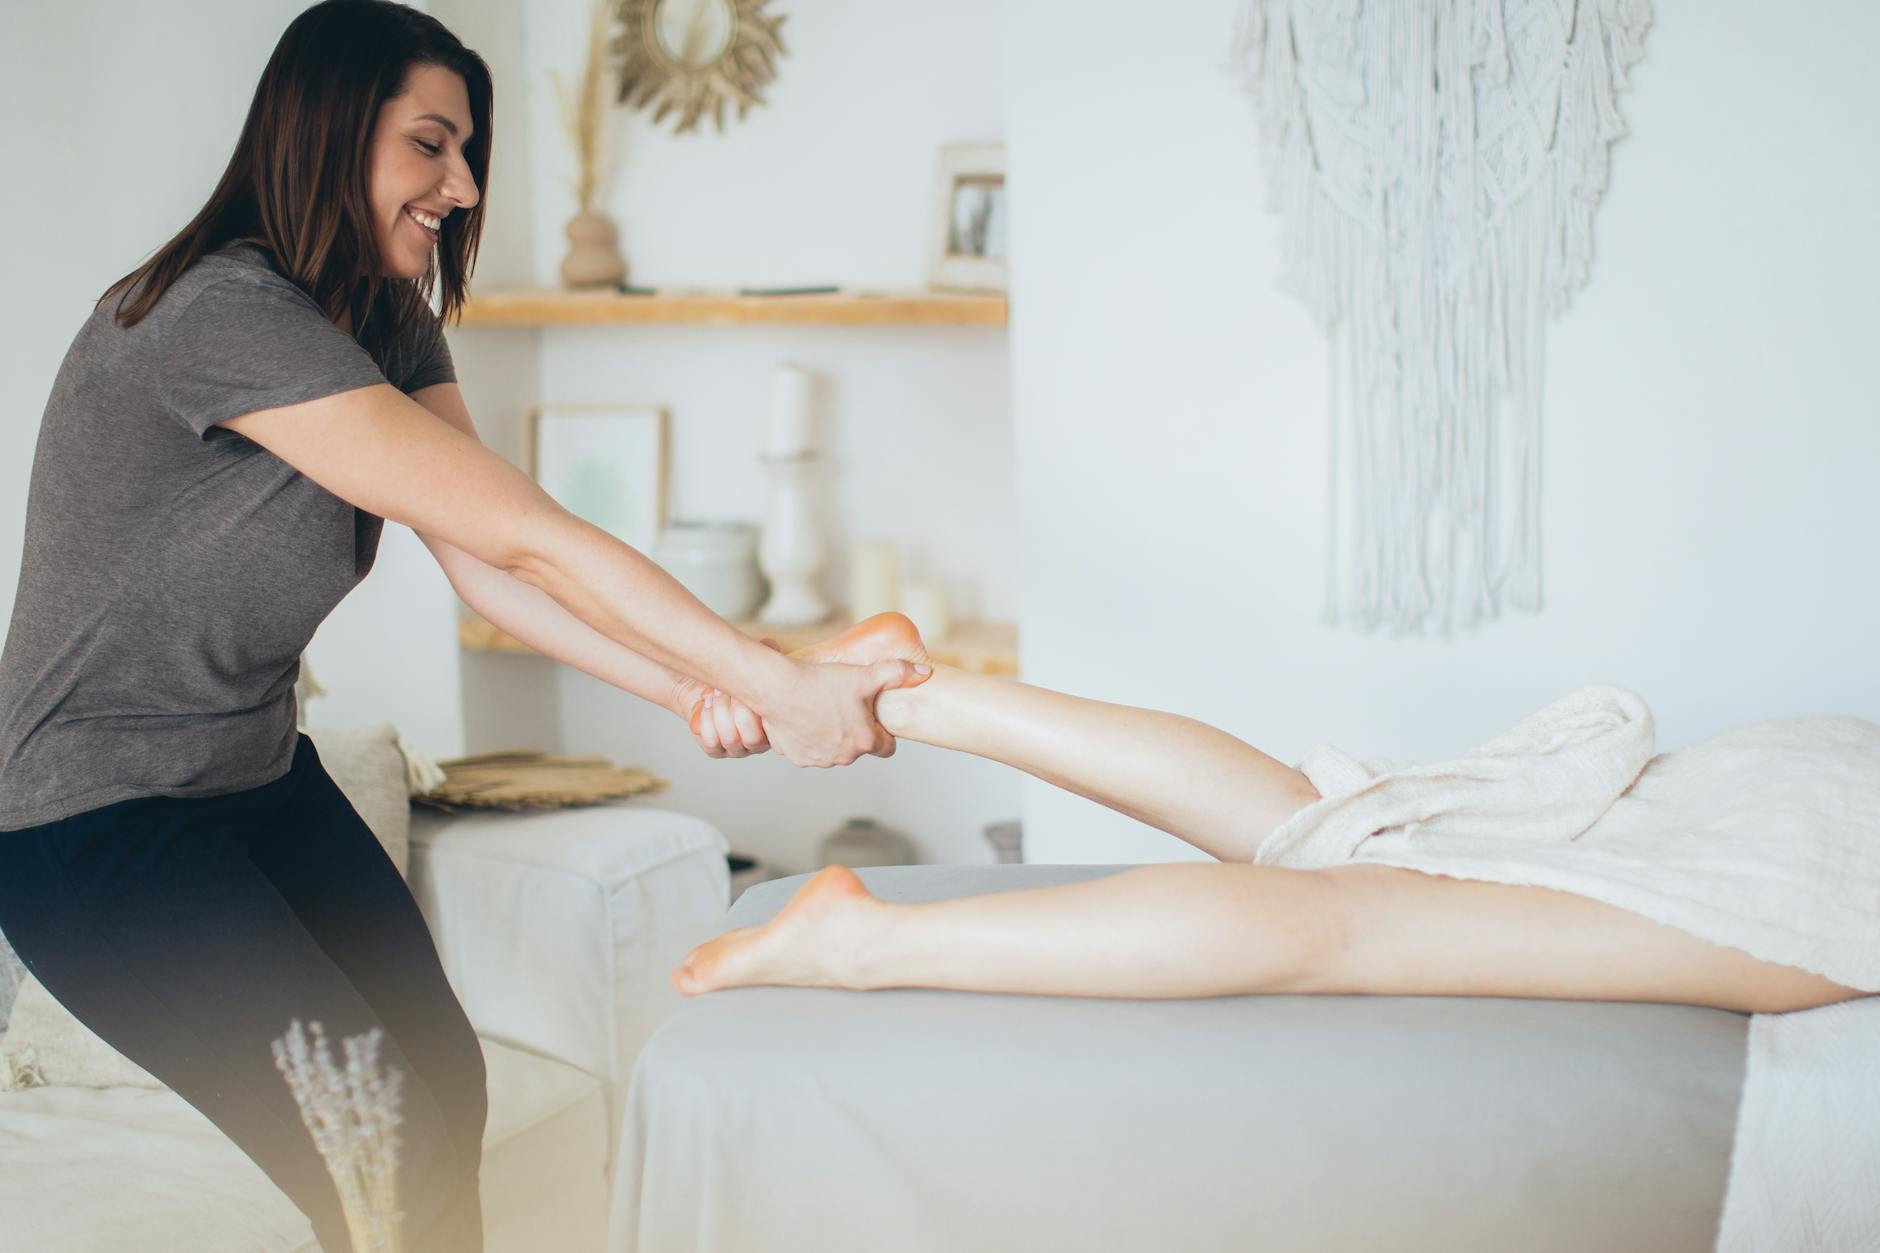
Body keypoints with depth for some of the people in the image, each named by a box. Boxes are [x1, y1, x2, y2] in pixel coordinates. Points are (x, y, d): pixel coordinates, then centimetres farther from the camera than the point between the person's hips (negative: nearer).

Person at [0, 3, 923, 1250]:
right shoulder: (224, 316, -26)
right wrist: (785, 685, -27)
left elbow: (495, 572, -7)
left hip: (261, 778, 9)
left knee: (448, 1087, 6)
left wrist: (697, 694, -21)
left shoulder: (390, 326, 4)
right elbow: (528, 541, -29)